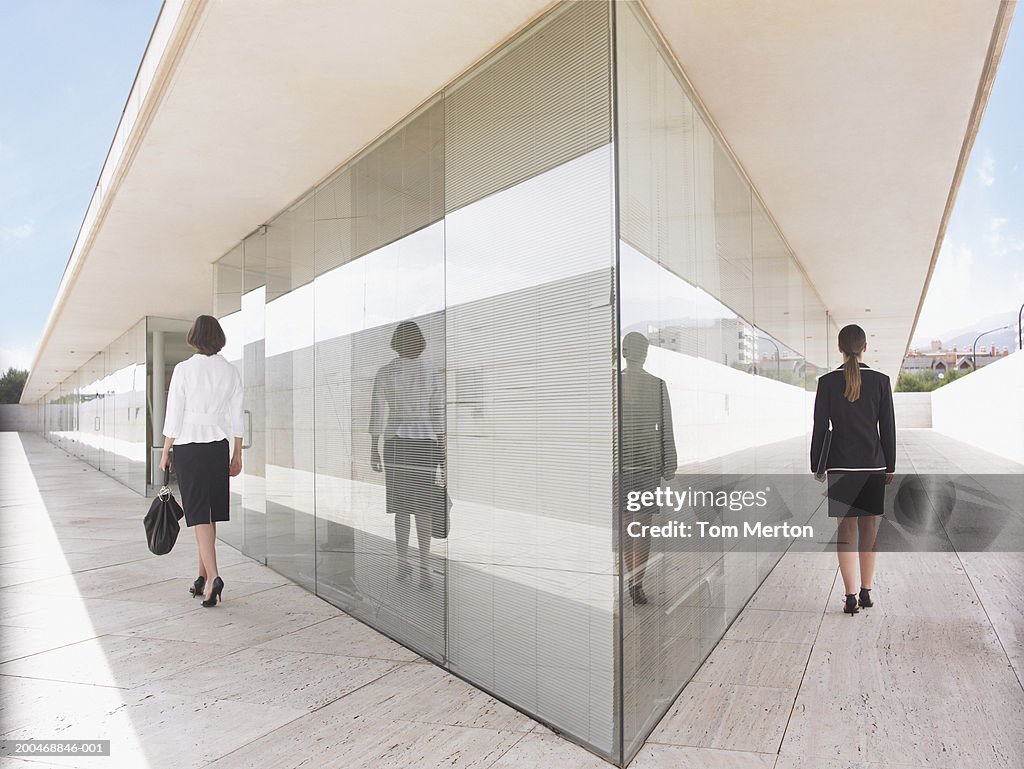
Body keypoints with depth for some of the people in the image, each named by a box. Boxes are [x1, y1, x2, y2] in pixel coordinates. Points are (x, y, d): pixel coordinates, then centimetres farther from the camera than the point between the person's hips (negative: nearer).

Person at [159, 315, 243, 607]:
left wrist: (165, 453, 3)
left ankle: (212, 576, -13)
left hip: (188, 445, -3)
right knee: (210, 514, 11)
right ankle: (203, 577, 20)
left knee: (199, 514, -3)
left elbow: (174, 416, -6)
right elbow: (236, 418, 5)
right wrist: (237, 455, 12)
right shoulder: (231, 371, 3)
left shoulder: (184, 369, -7)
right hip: (219, 447, 4)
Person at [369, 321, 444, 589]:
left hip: (395, 443, 1)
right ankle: (423, 566, -1)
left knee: (401, 507, 9)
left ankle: (403, 564, 12)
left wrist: (374, 450, 6)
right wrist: (441, 450, 4)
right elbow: (438, 415, -2)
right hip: (425, 443, -1)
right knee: (423, 507, 4)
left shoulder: (384, 373, 0)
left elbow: (376, 415, -1)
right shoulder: (432, 373, -2)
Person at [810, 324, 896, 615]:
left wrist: (817, 466, 5)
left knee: (847, 529, 5)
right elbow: (888, 427, 2)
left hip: (840, 465, -1)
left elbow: (820, 427, -3)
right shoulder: (880, 380, -1)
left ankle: (851, 596, 1)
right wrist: (890, 465, 11)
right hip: (873, 465, 1)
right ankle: (866, 591, 21)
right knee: (869, 528, 12)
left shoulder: (827, 381, -5)